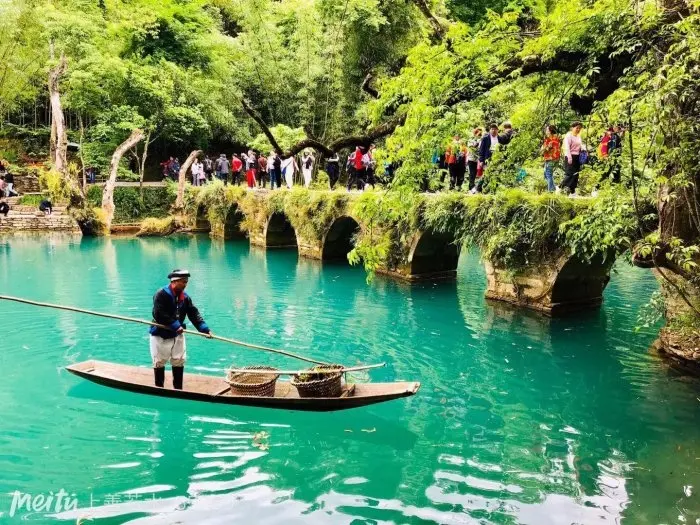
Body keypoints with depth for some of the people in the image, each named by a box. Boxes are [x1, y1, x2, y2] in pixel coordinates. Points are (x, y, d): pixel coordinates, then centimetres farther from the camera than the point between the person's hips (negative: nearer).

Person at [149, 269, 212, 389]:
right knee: (159, 363, 8)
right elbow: (159, 315, -26)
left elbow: (194, 314, -4)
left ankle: (178, 389, 23)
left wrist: (205, 329, -16)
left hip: (177, 335, 6)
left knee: (179, 362, 10)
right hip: (160, 335, -6)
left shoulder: (185, 297, 0)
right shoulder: (161, 294, -19)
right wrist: (175, 325, -27)